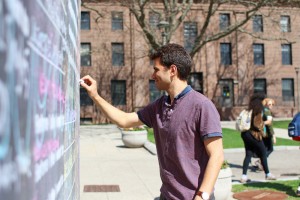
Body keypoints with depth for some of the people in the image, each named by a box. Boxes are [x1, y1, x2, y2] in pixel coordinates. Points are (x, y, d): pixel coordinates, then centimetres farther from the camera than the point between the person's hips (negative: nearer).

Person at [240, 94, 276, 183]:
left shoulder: (249, 111, 9)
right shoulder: (258, 111, -12)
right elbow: (256, 124, -18)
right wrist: (264, 124, -1)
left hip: (246, 134, 7)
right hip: (254, 134, -7)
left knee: (248, 155, 7)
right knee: (263, 154, 9)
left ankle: (244, 176, 1)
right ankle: (268, 174, 21)